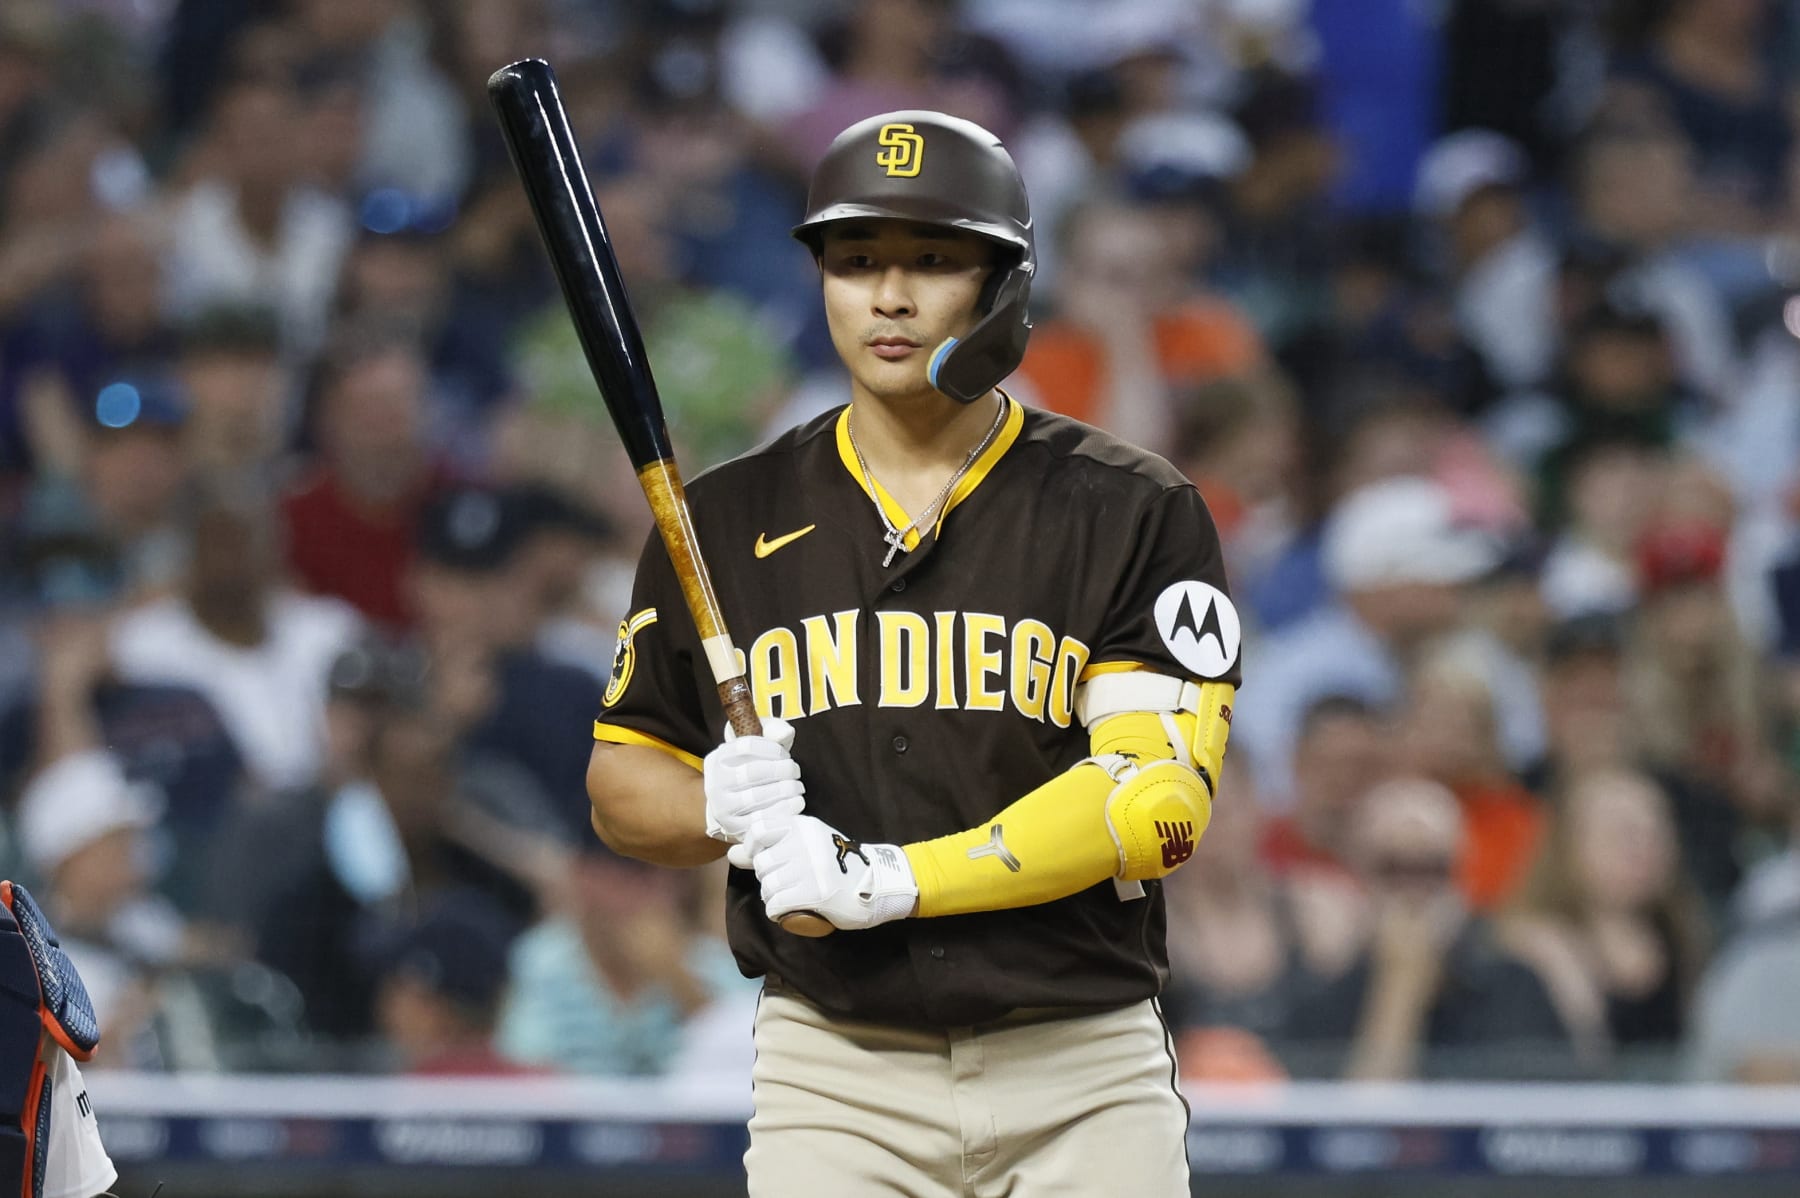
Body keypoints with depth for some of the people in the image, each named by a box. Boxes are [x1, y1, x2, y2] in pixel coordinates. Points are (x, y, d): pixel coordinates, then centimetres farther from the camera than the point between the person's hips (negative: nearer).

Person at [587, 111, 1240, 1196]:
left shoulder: (1133, 514, 0)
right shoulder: (730, 520, 9)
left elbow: (1155, 800, -11)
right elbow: (624, 789, 15)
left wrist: (887, 876, -18)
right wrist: (722, 812, -9)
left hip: (1083, 1088, -1)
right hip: (834, 1082, 1)